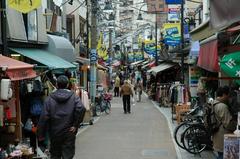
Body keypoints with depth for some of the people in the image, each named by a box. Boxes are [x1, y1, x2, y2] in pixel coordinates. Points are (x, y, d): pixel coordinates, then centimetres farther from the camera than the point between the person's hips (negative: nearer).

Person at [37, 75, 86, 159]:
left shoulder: (49, 99, -2)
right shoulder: (74, 97, -3)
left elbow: (44, 117, -4)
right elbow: (81, 109, -21)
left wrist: (41, 134, 3)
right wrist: (75, 125, -11)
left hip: (54, 134, 1)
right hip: (69, 133, -1)